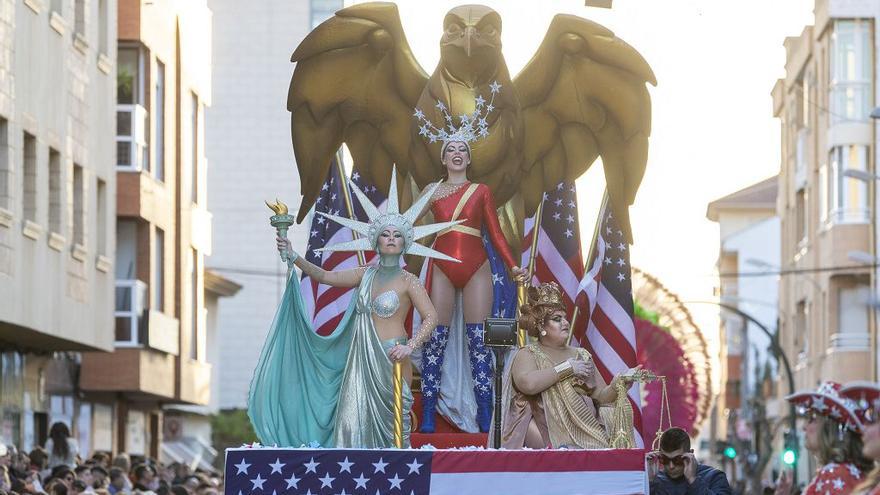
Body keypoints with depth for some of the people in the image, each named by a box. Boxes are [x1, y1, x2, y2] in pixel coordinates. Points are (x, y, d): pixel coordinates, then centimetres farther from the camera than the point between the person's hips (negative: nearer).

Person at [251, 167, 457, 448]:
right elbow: (324, 276, 17)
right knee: (353, 421, -4)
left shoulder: (407, 282, -2)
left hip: (389, 360, -5)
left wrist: (409, 347, -23)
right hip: (361, 360, 5)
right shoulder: (366, 275, 12)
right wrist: (293, 258, 9)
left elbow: (431, 317, -11)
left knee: (392, 422, -4)